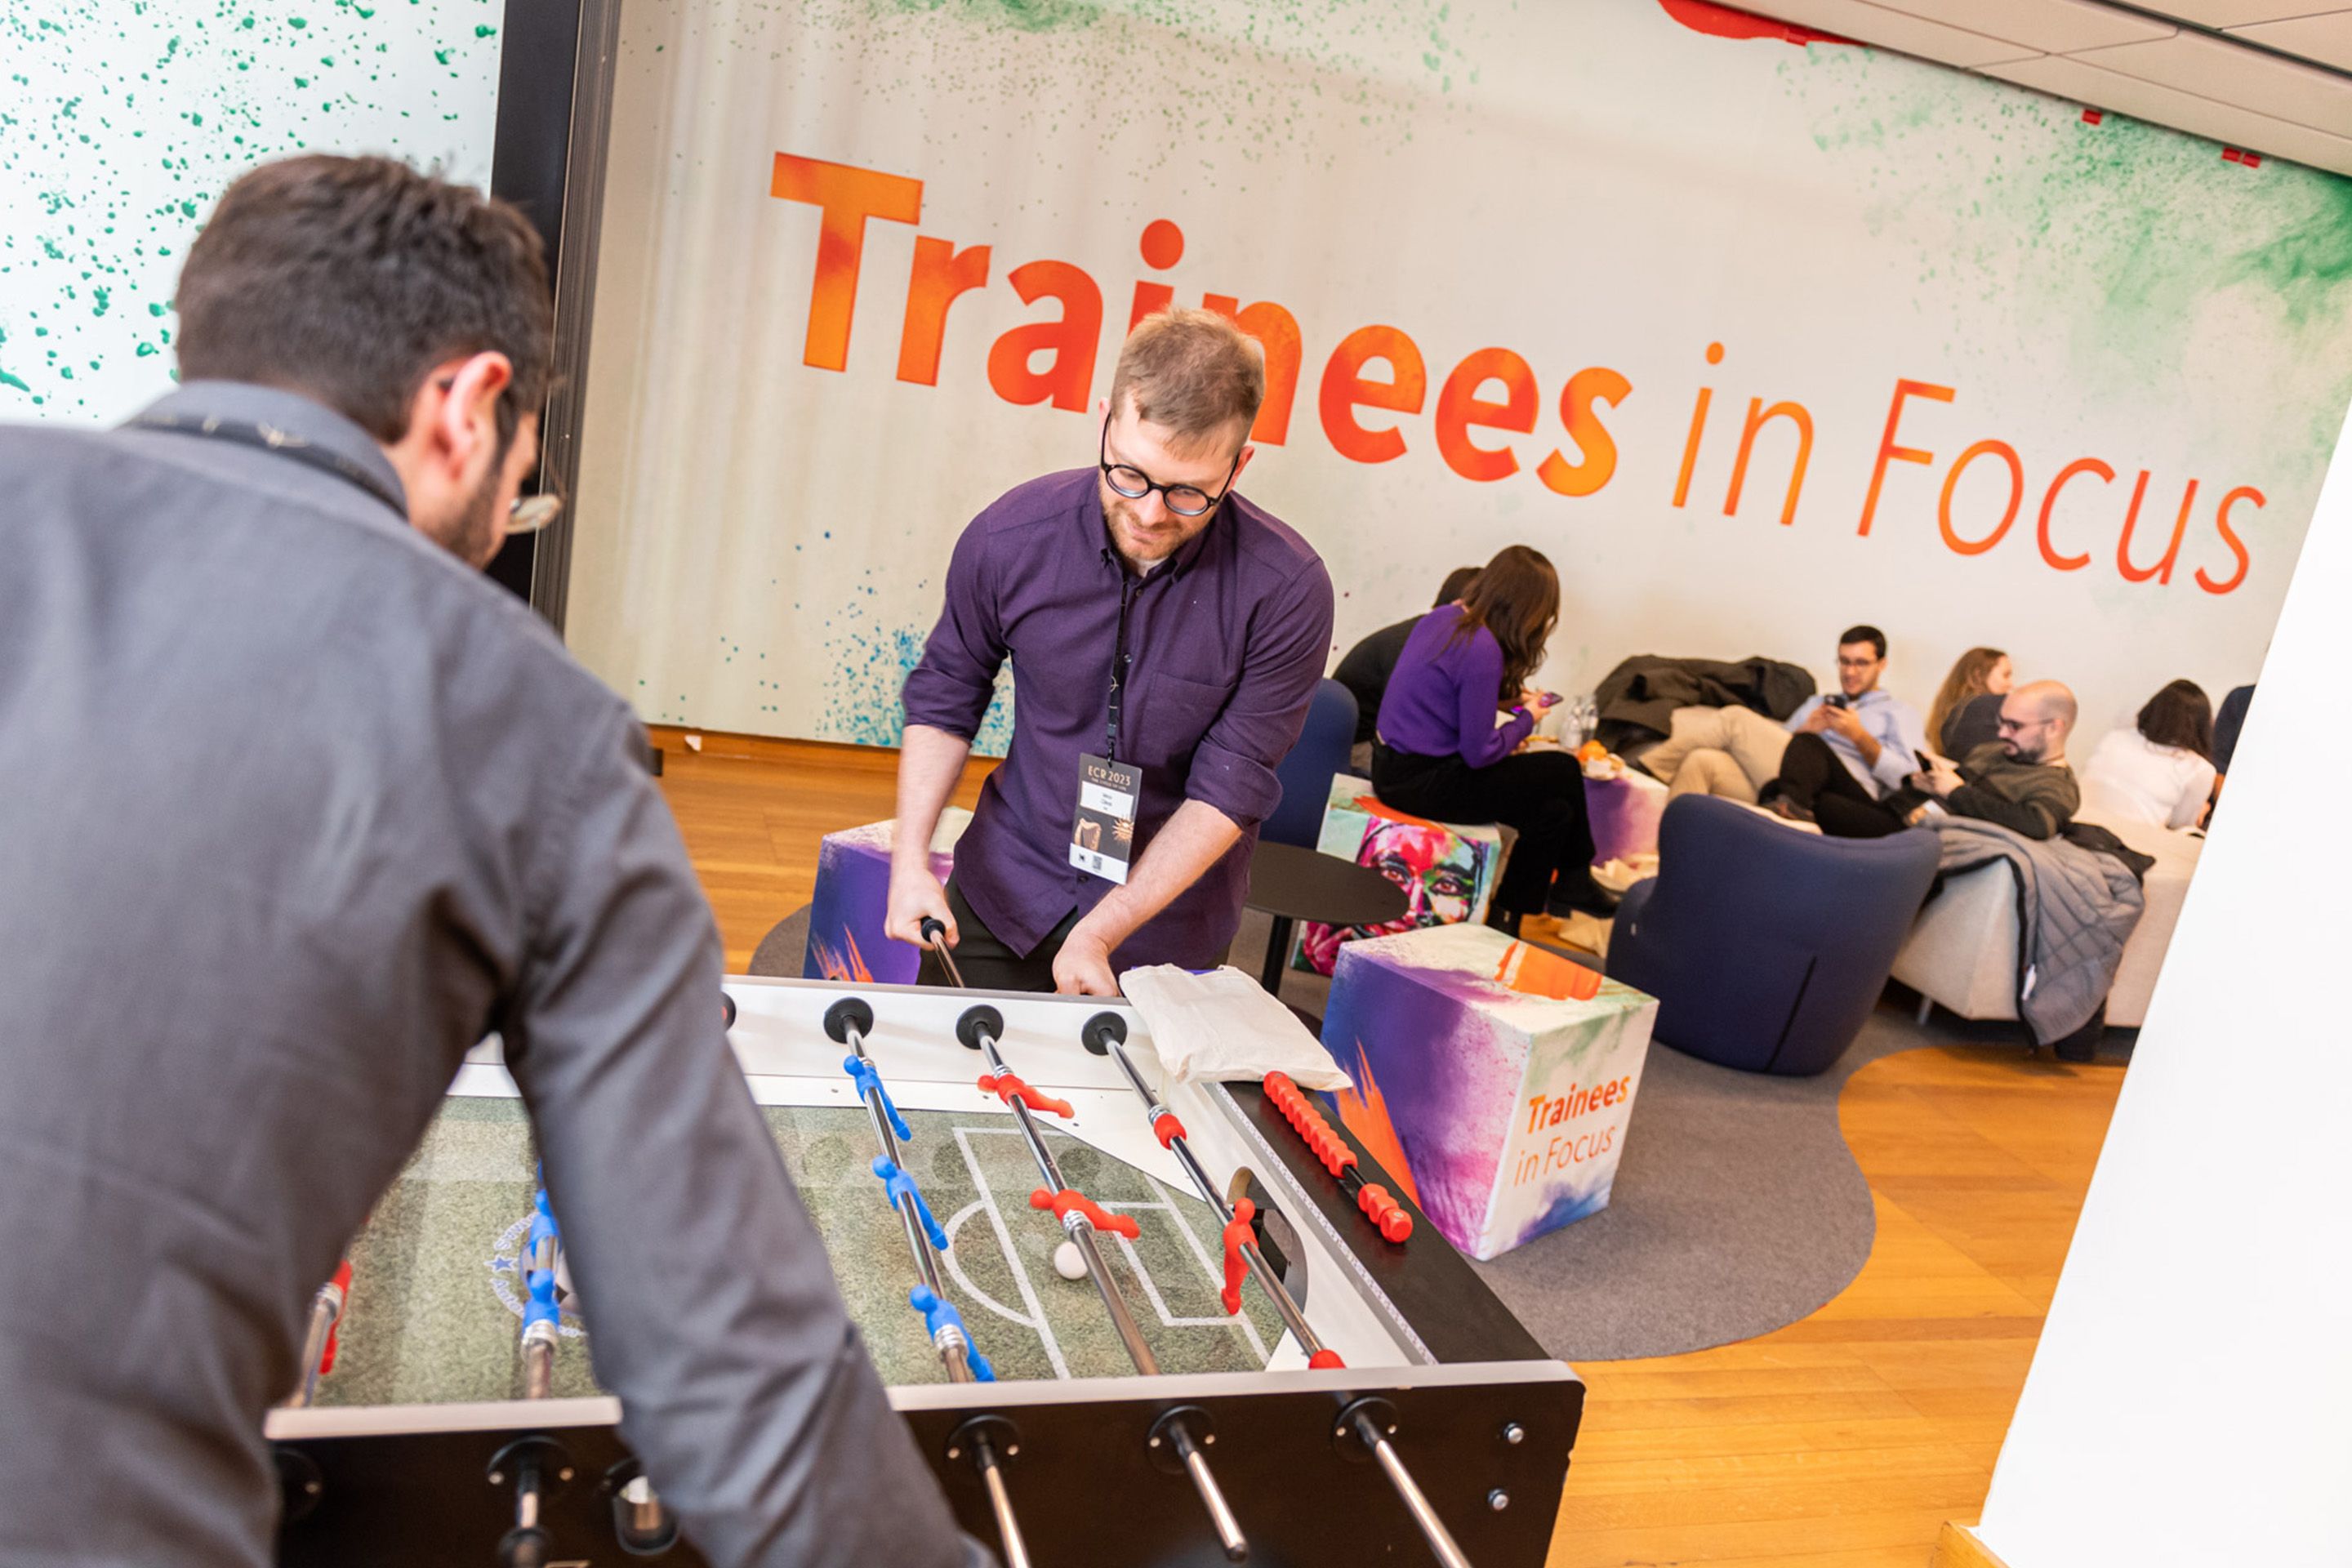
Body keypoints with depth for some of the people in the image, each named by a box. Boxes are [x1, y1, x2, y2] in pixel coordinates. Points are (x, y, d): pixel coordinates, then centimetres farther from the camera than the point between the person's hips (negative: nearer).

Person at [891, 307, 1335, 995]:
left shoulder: (1287, 591, -22)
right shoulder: (1009, 536, -14)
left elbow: (1229, 789, -17)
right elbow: (944, 700, 1)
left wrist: (1101, 935, -20)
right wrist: (910, 858, -11)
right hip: (1006, 889, 2)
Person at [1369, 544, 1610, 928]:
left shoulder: (1441, 617, 5)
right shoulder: (1483, 649, -22)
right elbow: (1479, 753, -19)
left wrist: (1509, 698, 11)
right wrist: (1526, 719, -2)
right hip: (1421, 784, -9)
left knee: (1555, 811, 9)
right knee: (1563, 771, -1)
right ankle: (1573, 883, 21)